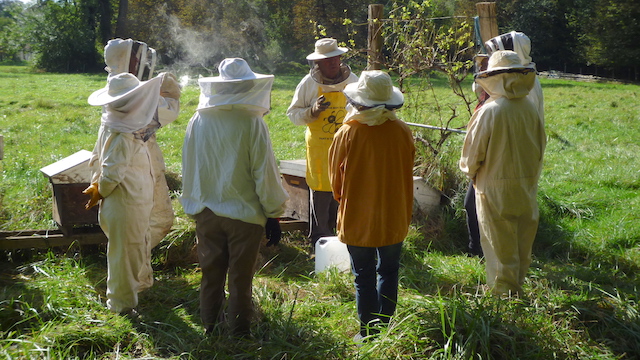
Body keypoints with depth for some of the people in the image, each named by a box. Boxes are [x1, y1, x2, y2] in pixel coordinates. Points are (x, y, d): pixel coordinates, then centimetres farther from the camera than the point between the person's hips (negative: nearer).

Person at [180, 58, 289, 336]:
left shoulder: (198, 121, -5)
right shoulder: (252, 123, -16)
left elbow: (188, 168, 4)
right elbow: (264, 172, -12)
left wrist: (192, 204, 18)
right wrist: (273, 213, -1)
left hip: (206, 212, 3)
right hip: (244, 212, -3)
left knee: (211, 271, 17)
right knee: (241, 276, 9)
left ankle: (210, 324, 30)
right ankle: (239, 329, 21)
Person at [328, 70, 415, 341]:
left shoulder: (347, 134, -17)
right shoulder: (402, 132, -11)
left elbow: (335, 179, -3)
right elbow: (407, 176, 3)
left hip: (357, 219, -2)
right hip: (394, 217, 2)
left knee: (364, 277, 11)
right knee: (388, 273, 18)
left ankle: (368, 333, 19)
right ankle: (385, 328, 25)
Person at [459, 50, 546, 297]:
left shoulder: (488, 112, -19)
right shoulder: (531, 109, -4)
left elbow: (473, 152, -11)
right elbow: (540, 147, 8)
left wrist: (470, 171, 10)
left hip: (495, 189, -5)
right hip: (527, 187, 5)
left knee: (500, 244, 7)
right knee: (522, 244, 17)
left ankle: (503, 292, 16)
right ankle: (517, 288, 31)